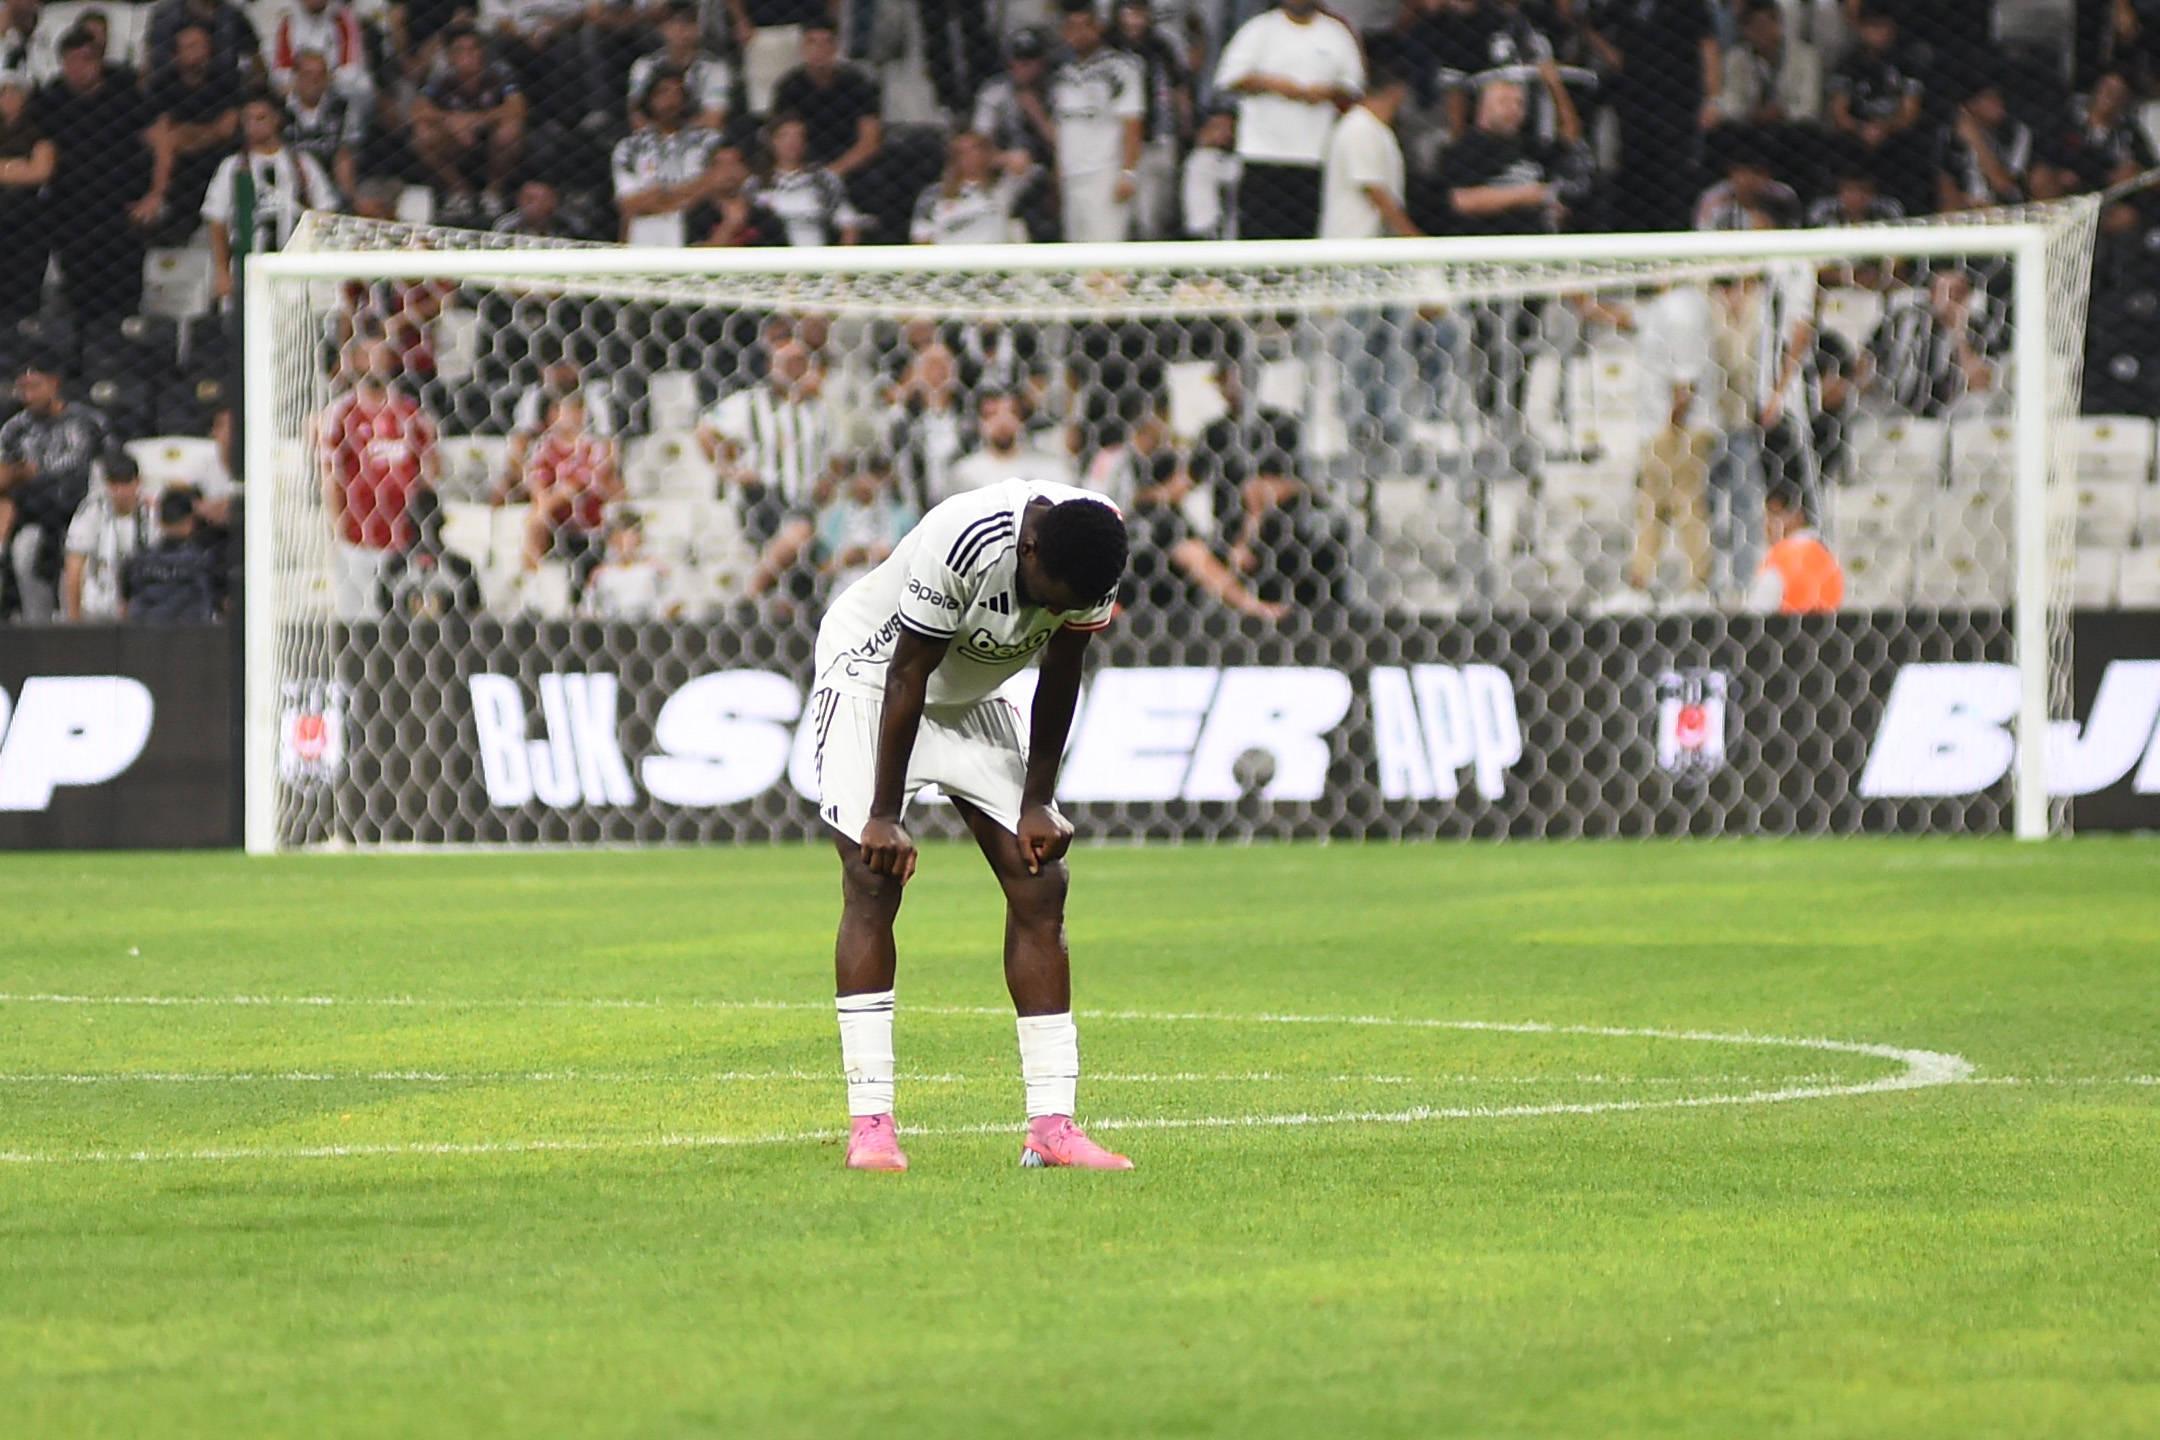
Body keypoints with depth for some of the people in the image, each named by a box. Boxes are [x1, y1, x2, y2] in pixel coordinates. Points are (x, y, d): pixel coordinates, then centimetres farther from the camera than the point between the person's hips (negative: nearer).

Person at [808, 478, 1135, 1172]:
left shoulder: (1091, 556, -20)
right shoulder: (961, 542, -37)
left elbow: (1058, 681, -5)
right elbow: (907, 681, -27)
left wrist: (1037, 804, -2)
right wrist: (885, 818, -21)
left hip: (973, 694, 6)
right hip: (870, 677, -5)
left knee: (1040, 884, -5)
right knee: (873, 879, -17)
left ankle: (1051, 1125, -6)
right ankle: (869, 1122, -18)